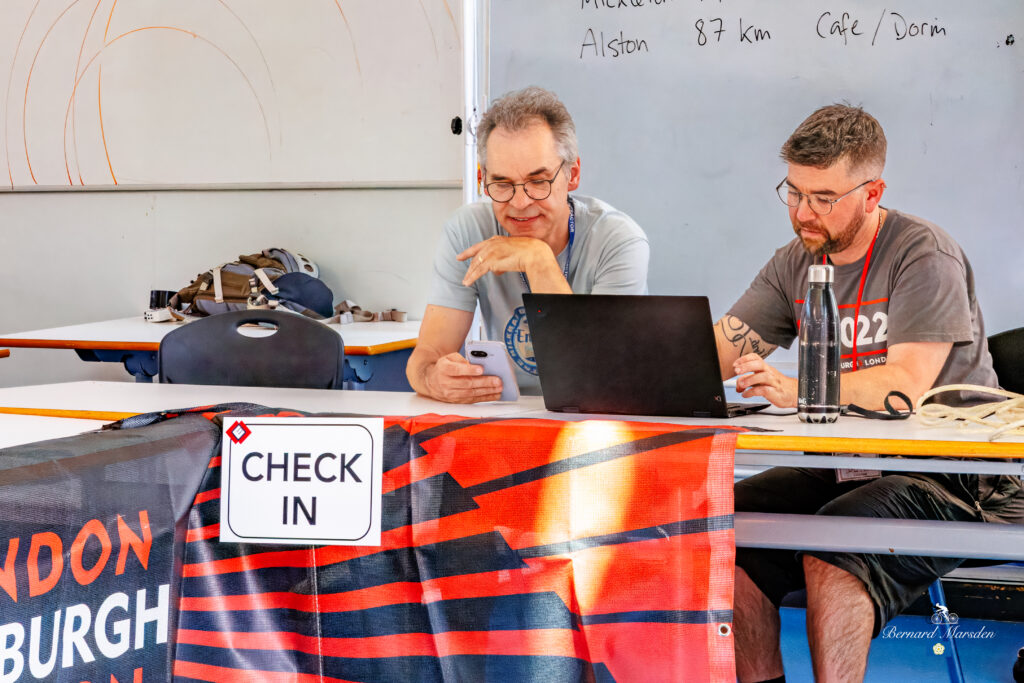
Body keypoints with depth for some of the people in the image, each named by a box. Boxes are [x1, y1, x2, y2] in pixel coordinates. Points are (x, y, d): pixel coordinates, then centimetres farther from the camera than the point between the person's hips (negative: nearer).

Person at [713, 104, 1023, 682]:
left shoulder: (924, 256, -11)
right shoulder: (796, 264, 11)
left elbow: (905, 385, -24)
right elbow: (715, 351, 5)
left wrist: (795, 390, -39)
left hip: (947, 479, -7)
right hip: (841, 467, 7)